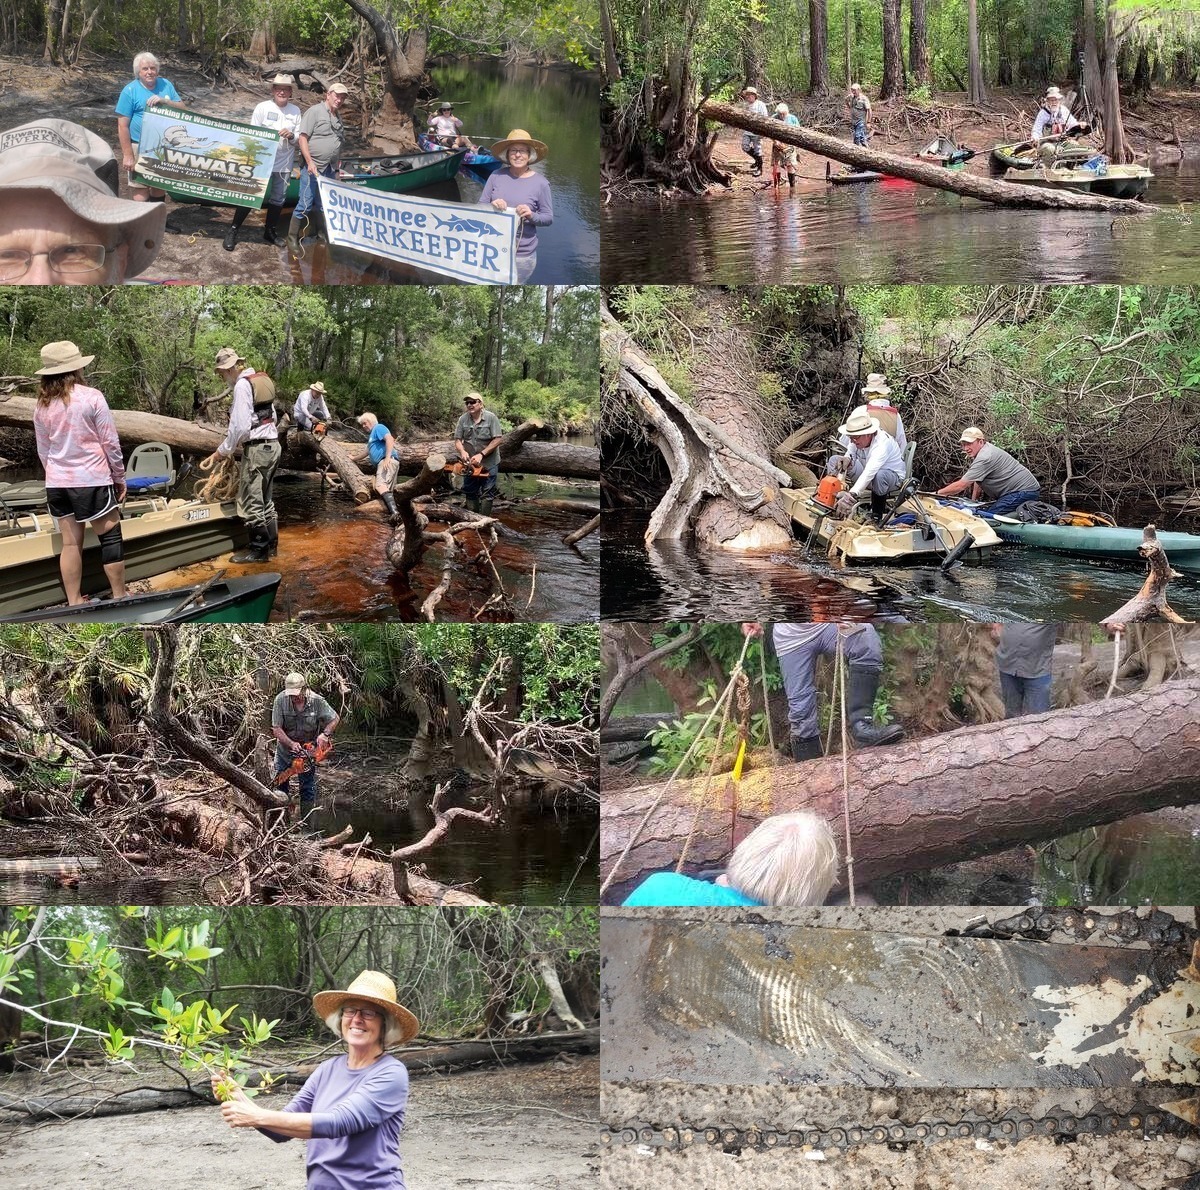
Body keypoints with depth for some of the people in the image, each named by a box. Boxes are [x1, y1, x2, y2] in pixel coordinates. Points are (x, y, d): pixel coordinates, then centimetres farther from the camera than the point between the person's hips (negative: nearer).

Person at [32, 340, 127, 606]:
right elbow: (111, 443, -7)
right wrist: (120, 477, 3)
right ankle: (119, 597, 8)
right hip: (92, 481, -5)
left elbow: (43, 451, 11)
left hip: (57, 483, 5)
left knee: (70, 543, 9)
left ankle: (74, 602, 12)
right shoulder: (92, 397, -10)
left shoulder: (42, 407, 4)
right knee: (110, 536, 5)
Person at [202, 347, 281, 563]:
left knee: (252, 503, -2)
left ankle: (259, 550, 2)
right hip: (272, 445, 9)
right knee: (265, 500, 17)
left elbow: (239, 426, -20)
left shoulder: (242, 385, -15)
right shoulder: (262, 380, 12)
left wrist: (220, 453, -12)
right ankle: (271, 545, 23)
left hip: (256, 449, -9)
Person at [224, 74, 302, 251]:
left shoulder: (295, 111, 4)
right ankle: (233, 231, 6)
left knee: (278, 199, 14)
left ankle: (270, 231, 29)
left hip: (284, 164, 4)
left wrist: (292, 136, -15)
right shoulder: (263, 108, -5)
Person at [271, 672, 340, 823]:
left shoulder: (316, 701, -21)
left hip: (307, 750, -1)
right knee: (281, 784, 8)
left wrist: (325, 734, -25)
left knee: (308, 790, 2)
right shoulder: (280, 700, -23)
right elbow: (276, 729, -22)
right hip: (284, 749, 1)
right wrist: (291, 744, -34)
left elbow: (335, 719, -8)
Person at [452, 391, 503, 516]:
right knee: (470, 492, 11)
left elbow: (497, 439, -15)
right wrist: (462, 451, -25)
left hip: (489, 463, -4)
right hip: (470, 463, 4)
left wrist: (481, 455, -20)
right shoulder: (463, 419, -3)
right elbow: (457, 440, -3)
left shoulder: (491, 418, -12)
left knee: (487, 493, 0)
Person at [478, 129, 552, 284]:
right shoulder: (497, 176, 2)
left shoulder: (540, 183, -4)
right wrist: (492, 206, -16)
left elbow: (548, 217, 2)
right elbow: (480, 206, 7)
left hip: (522, 254, -2)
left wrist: (532, 216, -19)